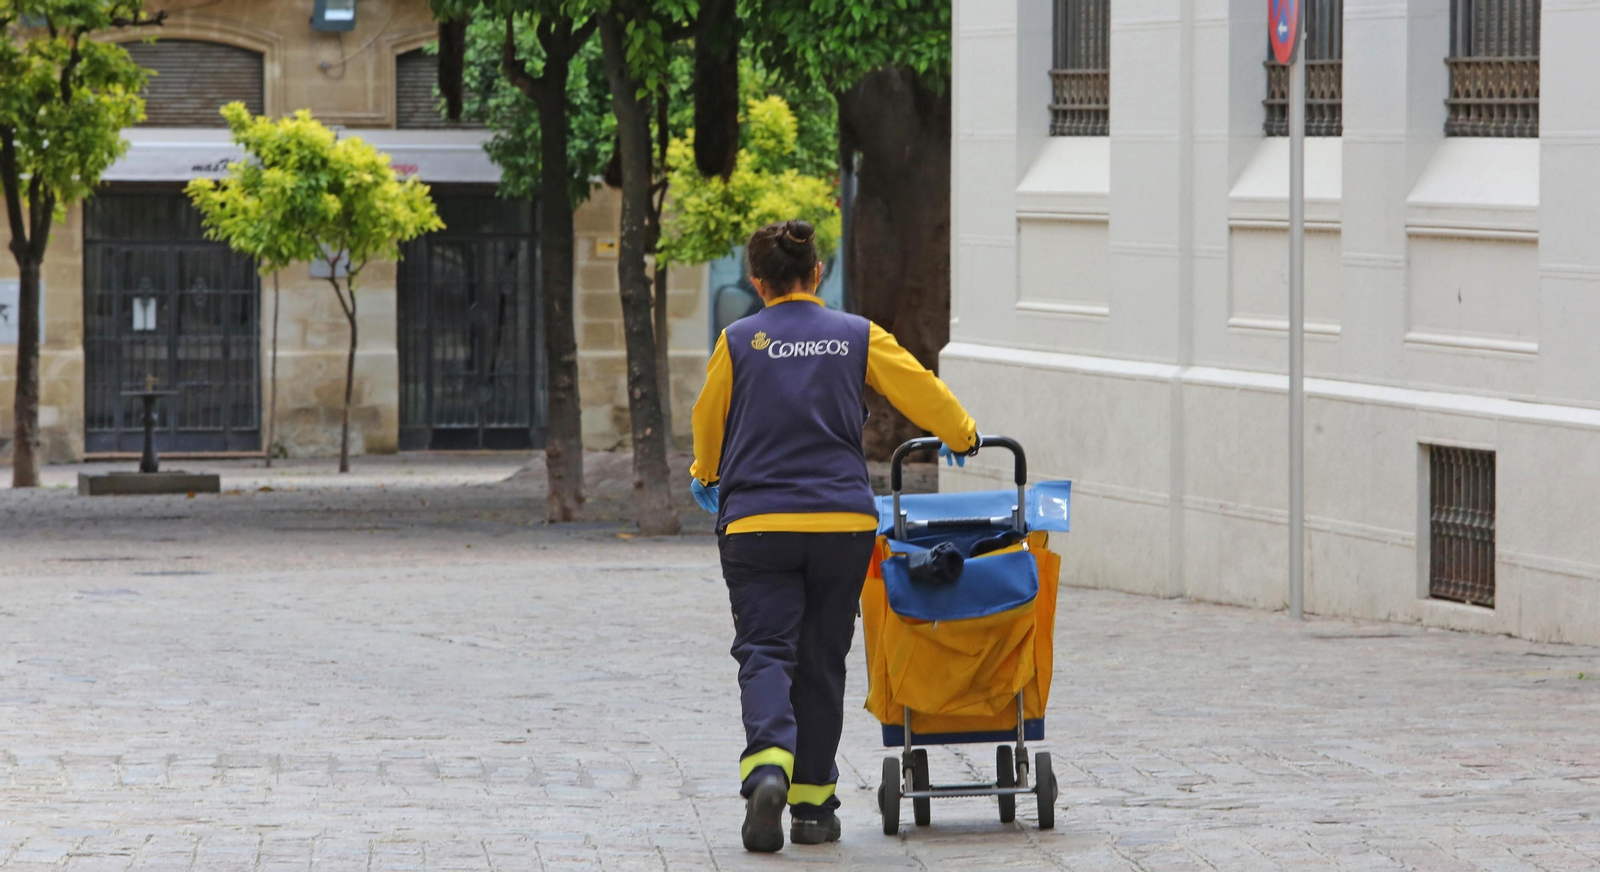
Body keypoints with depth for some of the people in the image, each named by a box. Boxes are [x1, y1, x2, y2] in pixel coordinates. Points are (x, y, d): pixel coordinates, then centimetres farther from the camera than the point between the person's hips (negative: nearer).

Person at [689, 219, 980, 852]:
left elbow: (708, 420, 15)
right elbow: (922, 390, 7)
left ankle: (768, 766, -30)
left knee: (765, 652, -3)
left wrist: (706, 476, 35)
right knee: (821, 661, 11)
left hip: (756, 523, -2)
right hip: (842, 522, 2)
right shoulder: (859, 337, 4)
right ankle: (813, 804, 14)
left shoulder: (739, 342, 2)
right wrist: (961, 437, 28)